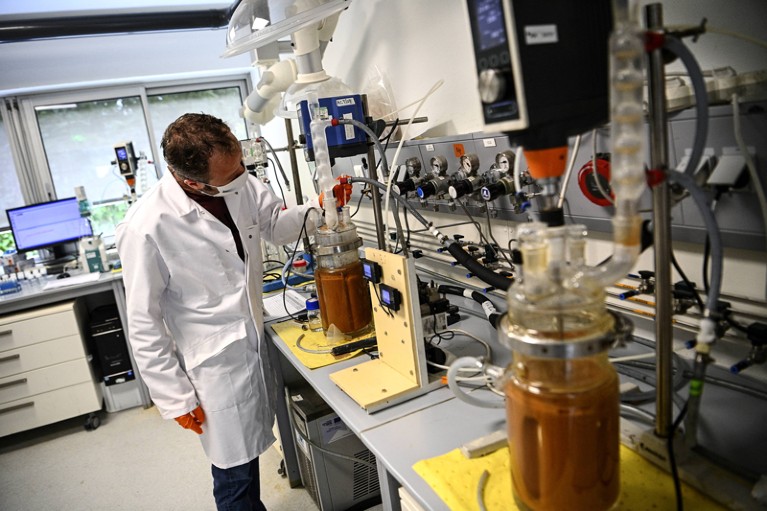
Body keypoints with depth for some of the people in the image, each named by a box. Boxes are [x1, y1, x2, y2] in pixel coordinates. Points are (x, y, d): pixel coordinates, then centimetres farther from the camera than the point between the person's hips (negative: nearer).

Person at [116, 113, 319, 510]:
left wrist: (318, 207, -9)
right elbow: (144, 325, -14)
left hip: (256, 342, 6)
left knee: (253, 447, 23)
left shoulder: (239, 184, -8)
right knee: (236, 474, 9)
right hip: (216, 364, -6)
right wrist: (175, 397, -9)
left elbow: (277, 226, 10)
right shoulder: (147, 227, -23)